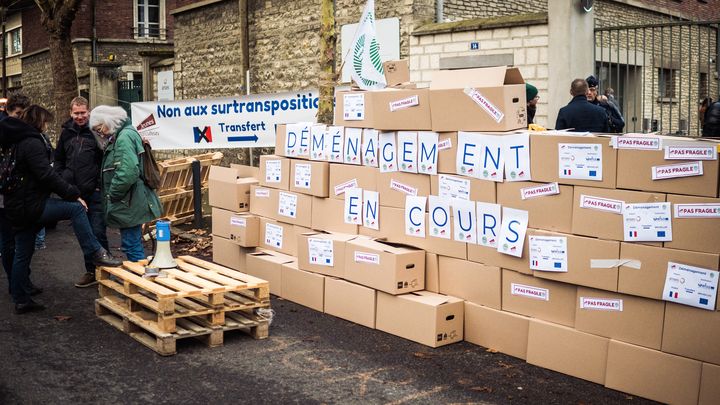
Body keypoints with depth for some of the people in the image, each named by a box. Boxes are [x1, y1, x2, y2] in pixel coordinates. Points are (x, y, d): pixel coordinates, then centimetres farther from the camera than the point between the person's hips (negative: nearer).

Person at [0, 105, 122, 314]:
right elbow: (46, 175, -20)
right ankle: (96, 253, -14)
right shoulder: (32, 142, -13)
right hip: (32, 205, -10)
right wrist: (72, 193, -14)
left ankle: (21, 301, 20)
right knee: (76, 208, -10)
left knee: (22, 254, 13)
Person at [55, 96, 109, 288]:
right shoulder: (67, 132, 10)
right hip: (75, 193, 5)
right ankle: (91, 271, 21)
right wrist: (63, 181, 9)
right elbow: (58, 159, 18)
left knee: (98, 233, -5)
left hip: (95, 193, -5)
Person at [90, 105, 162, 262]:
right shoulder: (119, 136, 17)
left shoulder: (125, 137, -15)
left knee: (132, 245, -5)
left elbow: (128, 172, -27)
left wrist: (112, 195, -16)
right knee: (134, 244, 17)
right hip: (130, 203, 11)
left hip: (129, 204, -11)